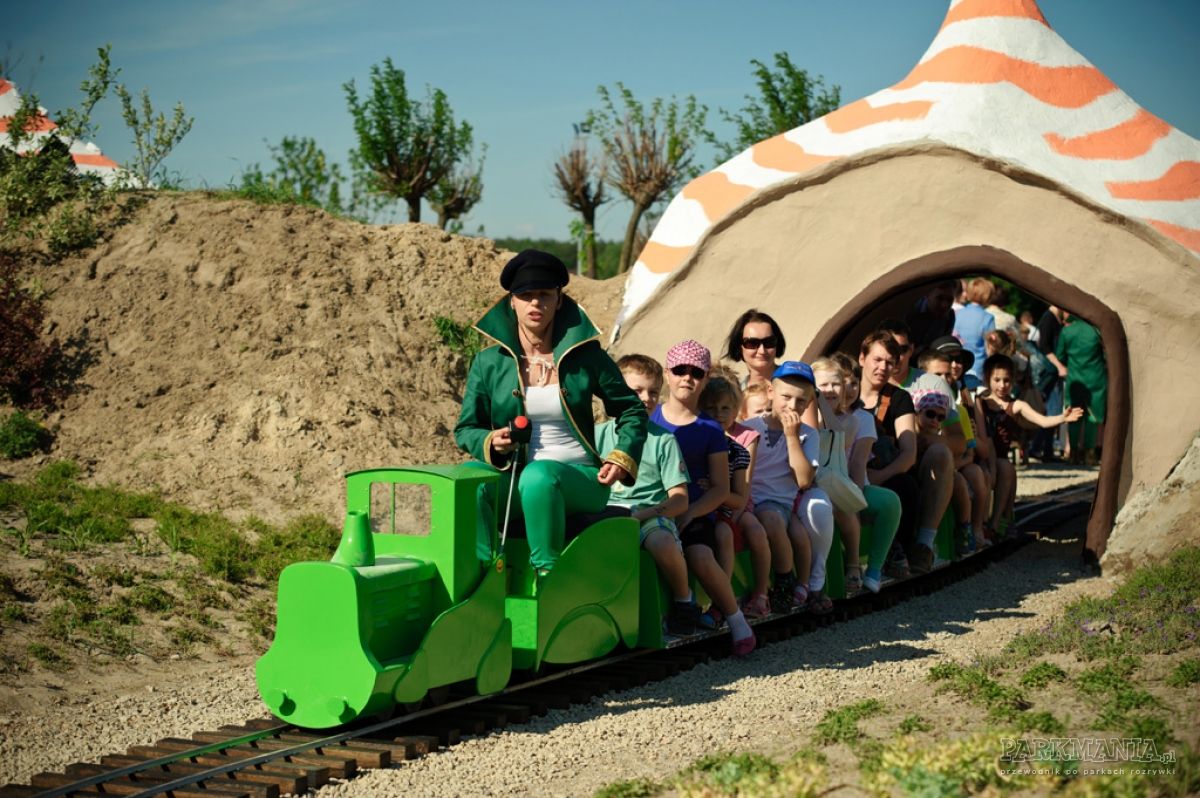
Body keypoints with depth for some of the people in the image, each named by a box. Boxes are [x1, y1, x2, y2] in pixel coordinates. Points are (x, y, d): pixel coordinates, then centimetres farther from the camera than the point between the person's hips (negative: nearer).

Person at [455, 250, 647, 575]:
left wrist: (622, 458, 0)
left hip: (579, 481, -1)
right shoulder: (489, 363, 9)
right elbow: (465, 429, 12)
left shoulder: (585, 357, 8)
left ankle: (547, 574, -31)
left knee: (539, 475, -37)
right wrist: (490, 442, -11)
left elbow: (632, 411, 17)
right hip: (512, 481, 2)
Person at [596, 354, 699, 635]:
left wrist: (641, 514, -14)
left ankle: (683, 600, -7)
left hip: (650, 512, -2)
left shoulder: (663, 440, 7)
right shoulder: (599, 434, 13)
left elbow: (680, 499, 1)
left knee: (662, 542, -37)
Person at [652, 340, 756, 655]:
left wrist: (689, 513, -13)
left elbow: (721, 488, 4)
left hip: (696, 514, 0)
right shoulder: (649, 419, 10)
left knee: (701, 558, -30)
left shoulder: (710, 429, 8)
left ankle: (736, 619, -8)